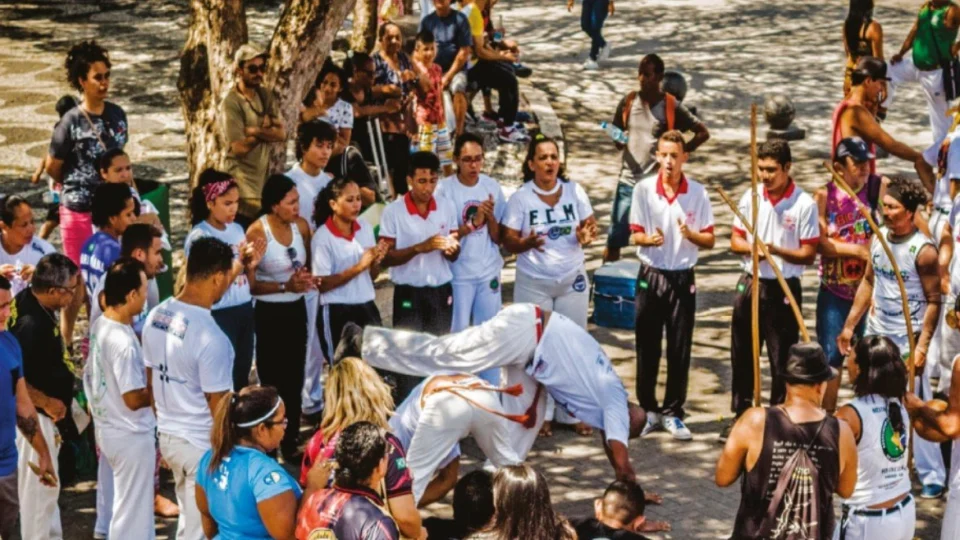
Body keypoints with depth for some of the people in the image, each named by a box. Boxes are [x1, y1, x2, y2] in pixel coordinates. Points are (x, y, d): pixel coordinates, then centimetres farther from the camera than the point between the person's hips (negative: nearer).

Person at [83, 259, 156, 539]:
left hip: (108, 429, 9)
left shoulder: (99, 325, 0)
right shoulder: (123, 342, -27)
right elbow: (134, 399, -25)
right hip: (131, 435, -9)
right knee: (132, 512, 4)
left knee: (126, 503, 22)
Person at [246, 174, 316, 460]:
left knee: (294, 380, 11)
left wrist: (307, 278, -6)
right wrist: (285, 286, -24)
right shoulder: (257, 232, -17)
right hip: (268, 314, -5)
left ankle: (290, 445, 23)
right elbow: (250, 284, -16)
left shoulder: (301, 225, -1)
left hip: (296, 310, 5)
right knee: (272, 383, 3)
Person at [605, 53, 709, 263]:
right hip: (628, 180, 3)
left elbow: (703, 133, 0)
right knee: (614, 240, 5)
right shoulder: (628, 102, 2)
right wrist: (619, 140, -8)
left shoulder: (671, 107, -6)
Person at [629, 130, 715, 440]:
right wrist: (648, 239, -21)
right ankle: (648, 409, 17)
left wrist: (691, 235, -19)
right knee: (647, 347, 5)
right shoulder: (644, 189, -1)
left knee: (680, 350, 2)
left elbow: (709, 240, 2)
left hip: (683, 278, 0)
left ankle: (673, 413, 13)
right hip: (651, 275, 0)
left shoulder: (697, 193, -1)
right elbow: (636, 234, 2)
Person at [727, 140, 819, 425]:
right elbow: (735, 240, 8)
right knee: (742, 355, 13)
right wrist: (751, 247, -14)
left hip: (784, 289, -4)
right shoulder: (751, 197, 3)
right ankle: (740, 415, 26)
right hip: (750, 284, 4)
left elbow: (808, 254, -11)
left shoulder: (804, 204, -11)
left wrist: (775, 249, -26)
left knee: (782, 360, 1)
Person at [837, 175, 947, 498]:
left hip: (907, 341, -7)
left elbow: (933, 301, -14)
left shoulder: (923, 251, -18)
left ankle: (932, 477, 8)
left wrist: (922, 346, -19)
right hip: (876, 335, 7)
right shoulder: (878, 238, 1)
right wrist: (849, 325, 14)